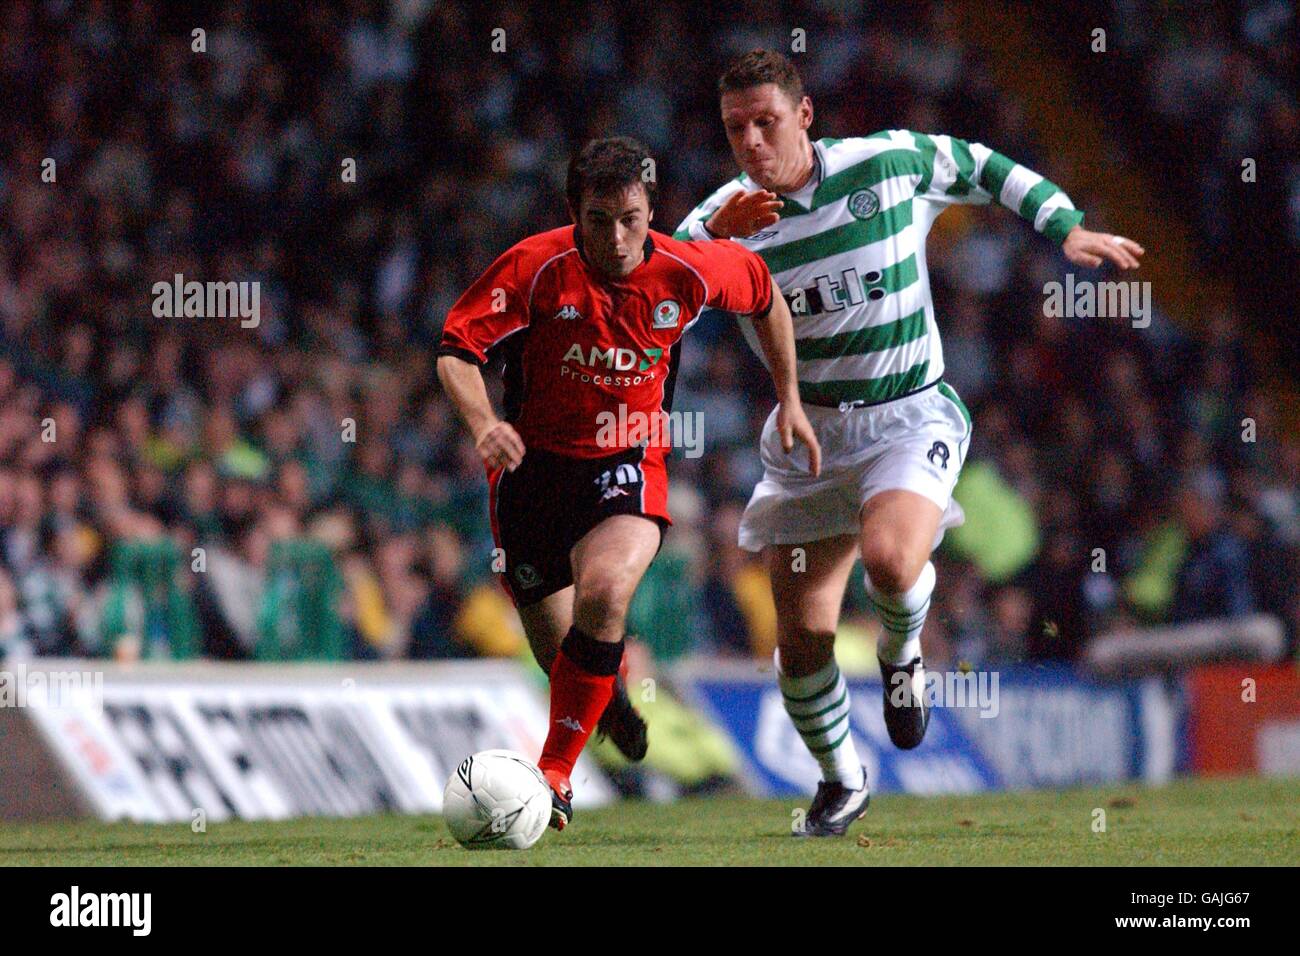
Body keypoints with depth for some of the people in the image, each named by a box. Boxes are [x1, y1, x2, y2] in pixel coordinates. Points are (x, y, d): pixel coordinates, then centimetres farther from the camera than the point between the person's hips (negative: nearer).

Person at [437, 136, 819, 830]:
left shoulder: (685, 272, -11)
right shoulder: (536, 266, -17)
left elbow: (763, 294, 11)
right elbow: (457, 347, -16)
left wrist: (789, 399, 13)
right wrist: (482, 422, -35)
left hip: (626, 466, 0)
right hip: (533, 461, 1)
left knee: (604, 595, -30)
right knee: (557, 647, 9)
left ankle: (554, 775, -19)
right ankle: (609, 695, 49)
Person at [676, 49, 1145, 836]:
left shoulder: (891, 164, -10)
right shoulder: (724, 218, -7)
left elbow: (981, 166, 10)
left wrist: (1067, 229, 4)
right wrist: (713, 238, -37)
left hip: (909, 417, -3)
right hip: (808, 431, 3)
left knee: (889, 559, -31)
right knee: (802, 635, -2)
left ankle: (902, 652, 6)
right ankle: (841, 780, 26)